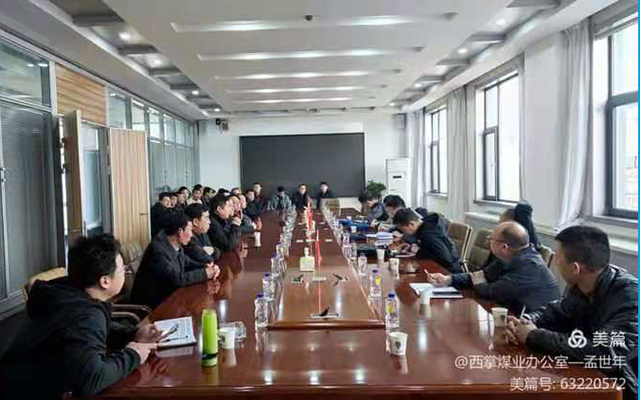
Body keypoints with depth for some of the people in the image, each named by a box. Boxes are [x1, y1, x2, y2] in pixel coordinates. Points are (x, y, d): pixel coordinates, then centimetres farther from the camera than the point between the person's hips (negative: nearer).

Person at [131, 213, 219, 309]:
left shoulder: (176, 245, 1)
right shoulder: (157, 249, -25)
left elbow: (187, 263, 14)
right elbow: (177, 278, -28)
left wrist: (206, 267, -5)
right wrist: (205, 273, -19)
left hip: (169, 295, 8)